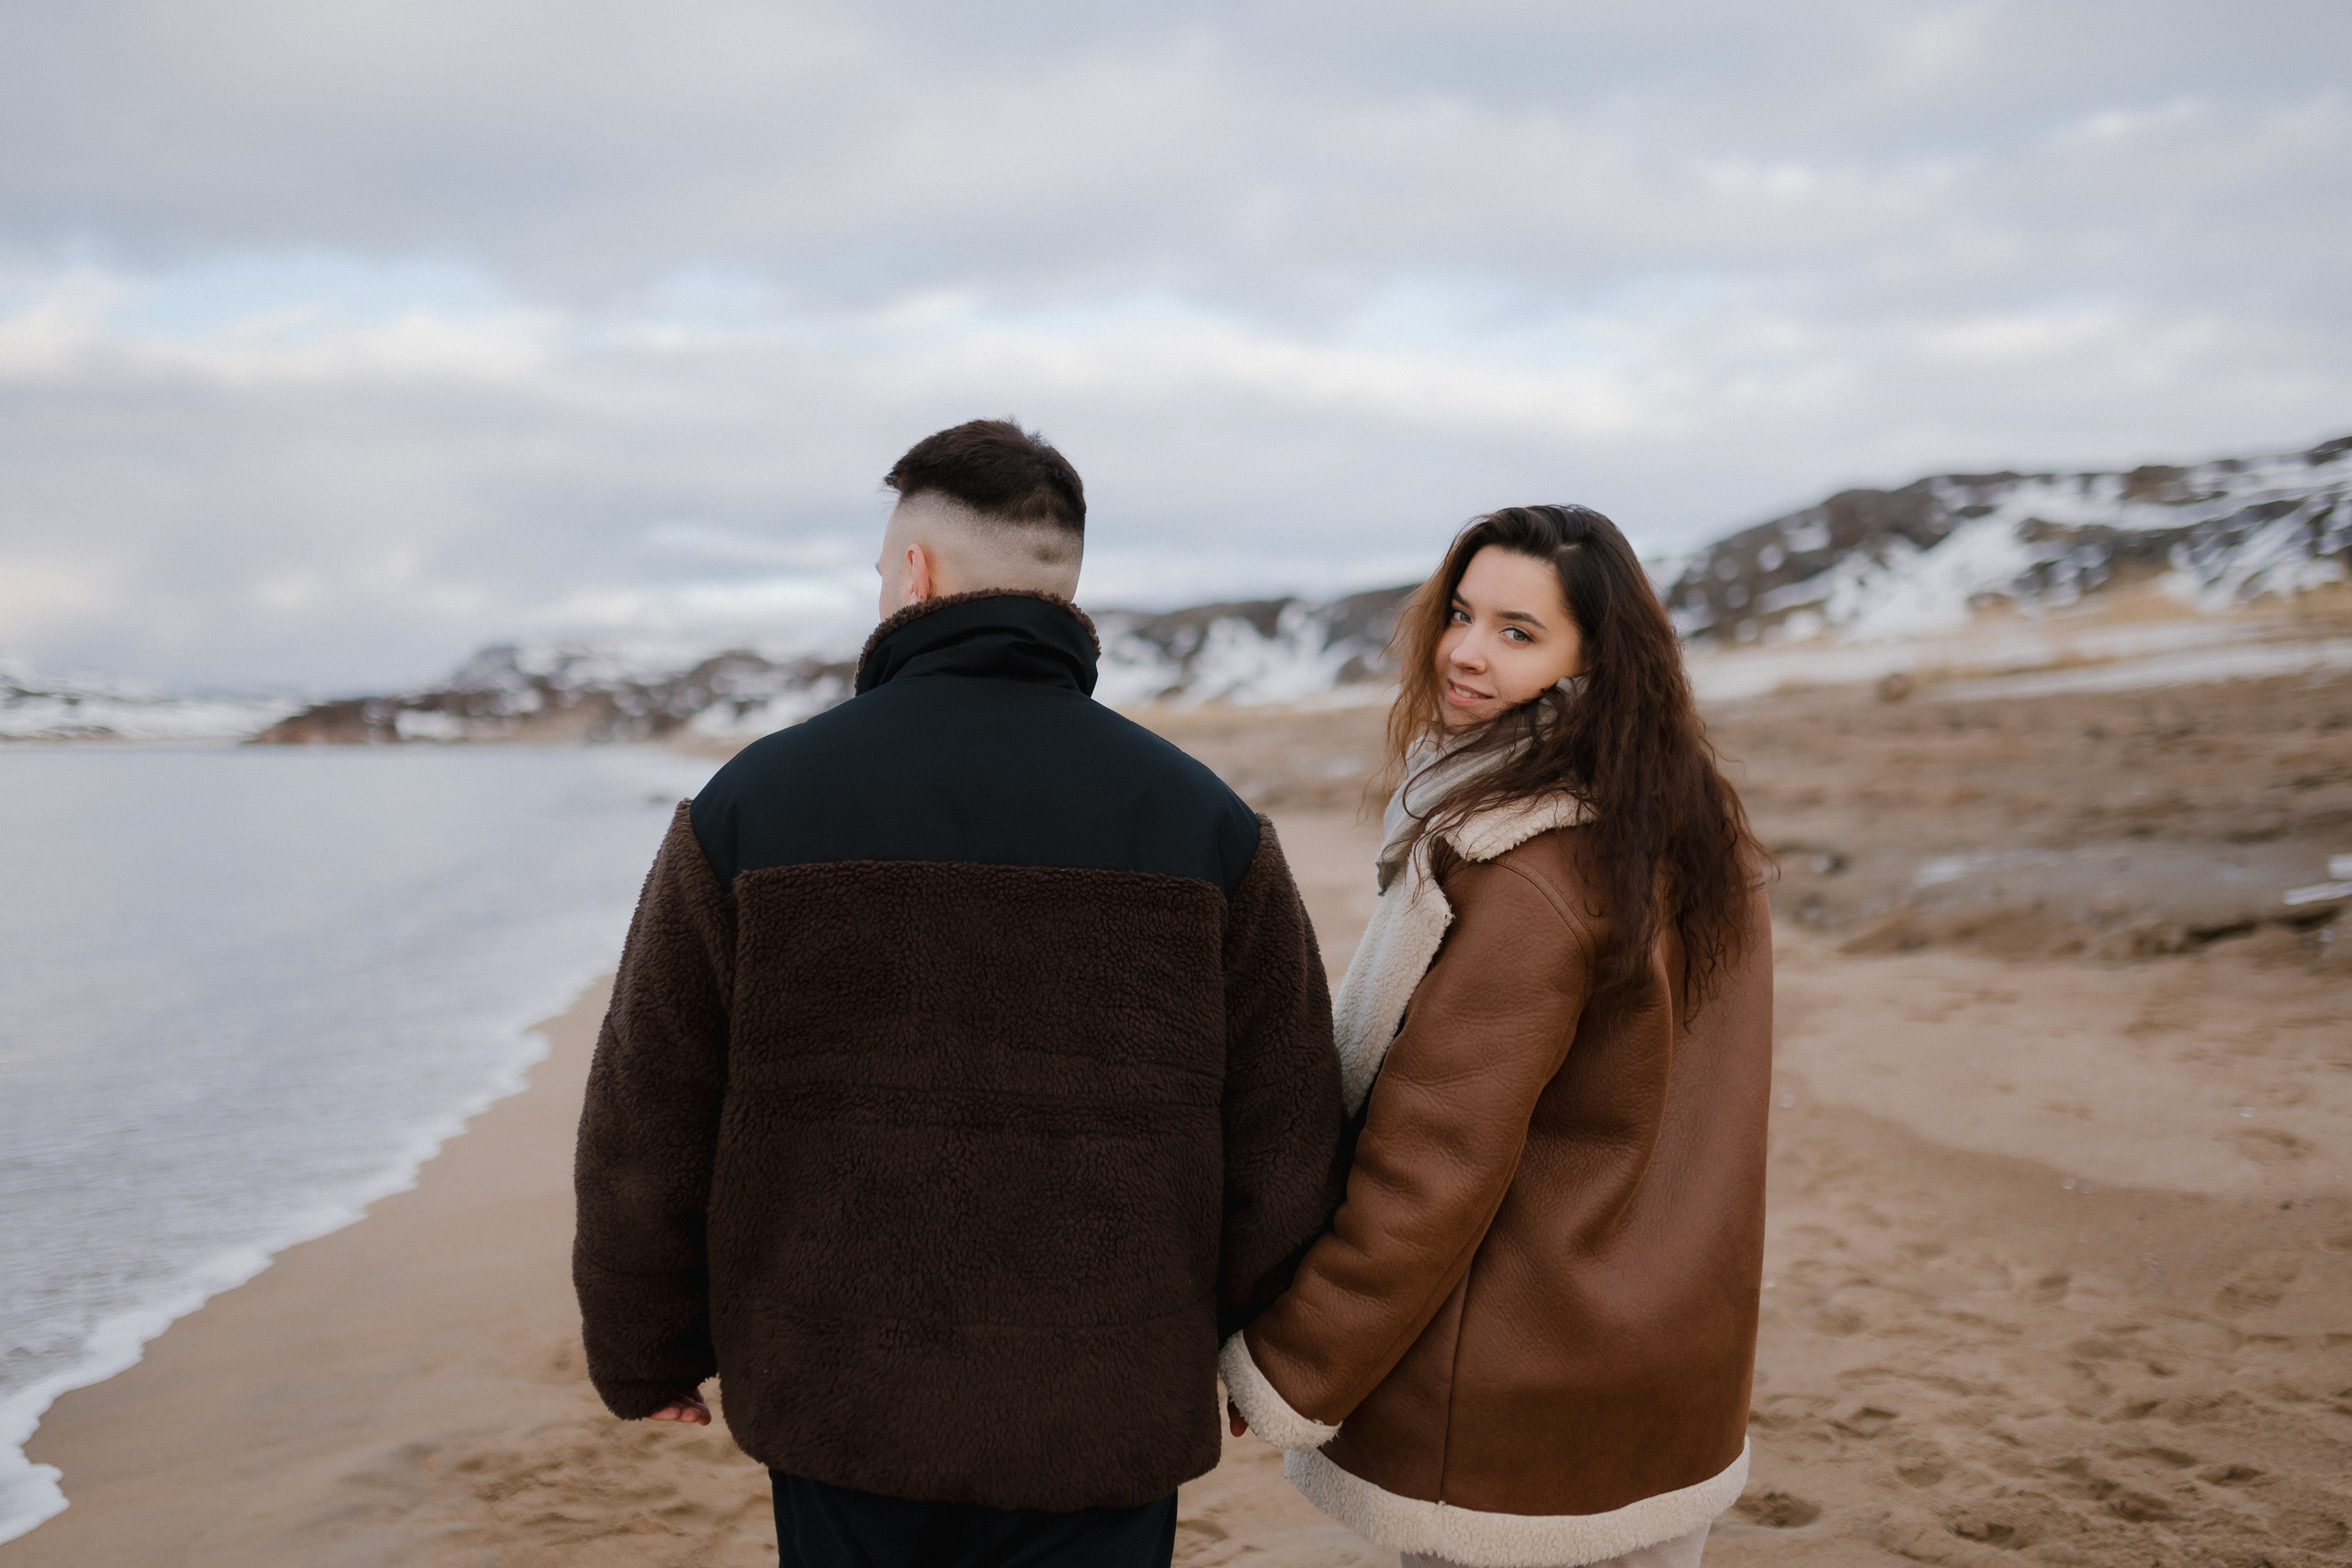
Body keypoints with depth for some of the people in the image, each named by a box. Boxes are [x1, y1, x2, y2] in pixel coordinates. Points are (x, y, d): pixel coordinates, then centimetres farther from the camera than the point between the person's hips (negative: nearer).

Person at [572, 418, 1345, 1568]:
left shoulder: (749, 804, -7)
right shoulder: (1207, 828, -5)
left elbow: (644, 1137, -2)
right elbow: (1284, 1150, -2)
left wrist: (647, 1354, 14)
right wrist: (1208, 1333, 16)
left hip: (839, 1412, 0)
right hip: (1105, 1431, 0)